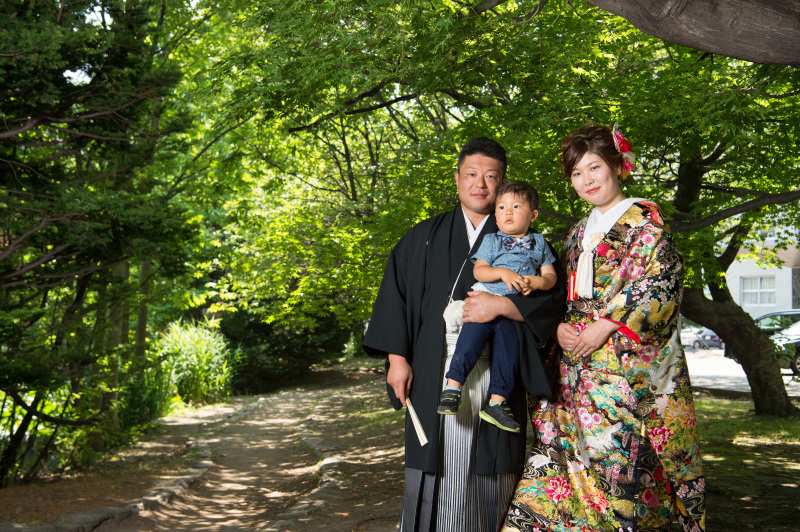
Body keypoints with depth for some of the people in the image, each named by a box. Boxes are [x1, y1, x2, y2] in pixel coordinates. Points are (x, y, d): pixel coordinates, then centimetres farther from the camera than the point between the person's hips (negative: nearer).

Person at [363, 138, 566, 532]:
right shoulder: (426, 238, 12)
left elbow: (553, 300, 0)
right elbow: (395, 293, 8)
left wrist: (500, 306, -15)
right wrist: (396, 358, 0)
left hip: (495, 378, 0)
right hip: (434, 377, 1)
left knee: (491, 476, 1)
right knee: (437, 473, 1)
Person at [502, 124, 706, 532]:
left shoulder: (644, 219, 1)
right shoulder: (579, 233, 21)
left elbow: (662, 281, -10)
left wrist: (608, 325, -16)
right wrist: (559, 327, 1)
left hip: (626, 362, -6)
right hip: (576, 366, 6)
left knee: (617, 451, -12)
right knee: (562, 450, 0)